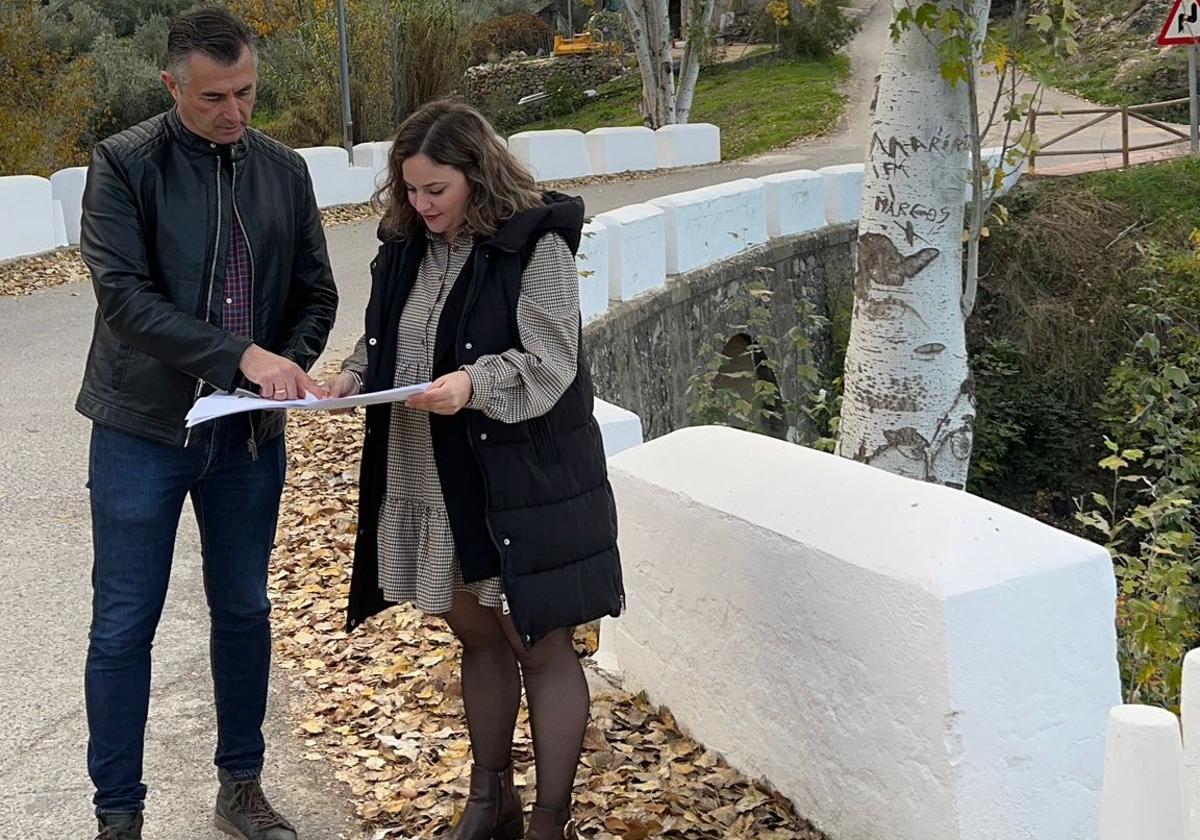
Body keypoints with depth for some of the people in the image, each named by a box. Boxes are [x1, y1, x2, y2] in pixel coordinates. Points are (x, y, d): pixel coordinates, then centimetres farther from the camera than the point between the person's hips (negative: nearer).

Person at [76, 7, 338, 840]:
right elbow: (124, 297, -18)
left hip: (250, 430, 4)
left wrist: (289, 366, -12)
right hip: (144, 426, -4)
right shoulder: (124, 164, -9)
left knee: (244, 611, 14)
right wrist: (241, 355, -27)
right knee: (125, 624, 3)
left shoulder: (284, 170, 4)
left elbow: (316, 291, 8)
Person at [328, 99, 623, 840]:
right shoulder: (408, 245, 7)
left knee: (541, 645, 3)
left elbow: (549, 364, -18)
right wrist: (357, 375, -4)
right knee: (477, 636, 18)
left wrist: (475, 383, -34)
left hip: (521, 486, -6)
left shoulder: (536, 245, -13)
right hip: (430, 486, 7)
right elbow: (388, 343, 16)